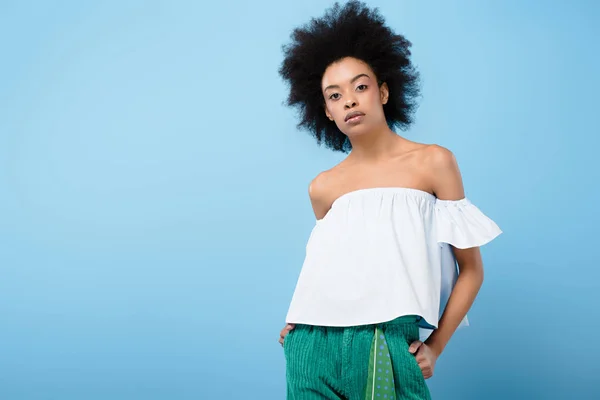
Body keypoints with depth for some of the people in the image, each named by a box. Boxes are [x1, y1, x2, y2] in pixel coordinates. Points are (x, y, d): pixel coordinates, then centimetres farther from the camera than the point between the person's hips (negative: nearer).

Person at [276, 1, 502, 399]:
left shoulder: (433, 163, -2)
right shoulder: (322, 188, 7)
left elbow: (471, 268, 1)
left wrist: (435, 346, -5)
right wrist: (299, 322, 8)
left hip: (390, 349, -2)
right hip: (312, 349, 3)